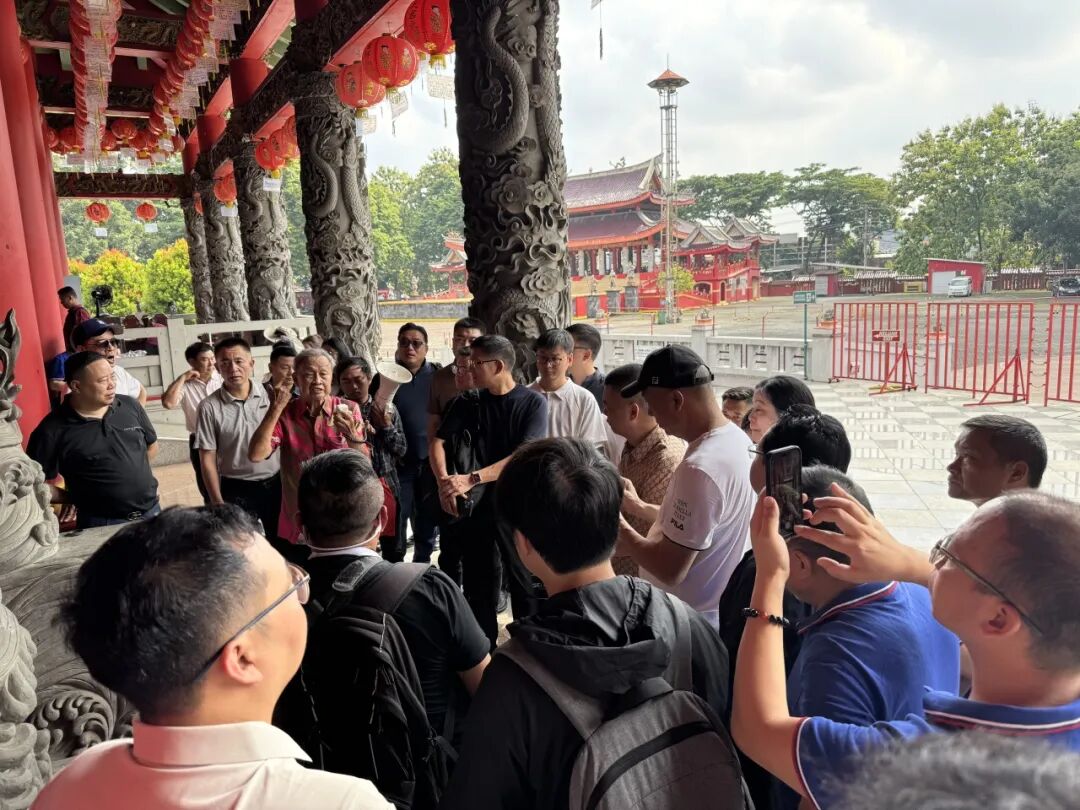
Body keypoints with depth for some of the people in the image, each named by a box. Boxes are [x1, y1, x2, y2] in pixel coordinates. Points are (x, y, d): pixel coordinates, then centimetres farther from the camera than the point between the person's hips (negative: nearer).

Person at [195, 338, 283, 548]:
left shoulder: (270, 395, -4)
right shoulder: (209, 407, -9)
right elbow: (207, 459, -5)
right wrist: (218, 502, -7)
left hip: (275, 484, 2)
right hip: (237, 490, -2)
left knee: (283, 546, 15)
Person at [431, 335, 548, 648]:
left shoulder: (533, 403, -9)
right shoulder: (467, 403, 4)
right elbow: (438, 441, 3)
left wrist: (472, 479, -24)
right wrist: (444, 481, -16)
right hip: (476, 503, 4)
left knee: (525, 582, 4)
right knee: (477, 581, 14)